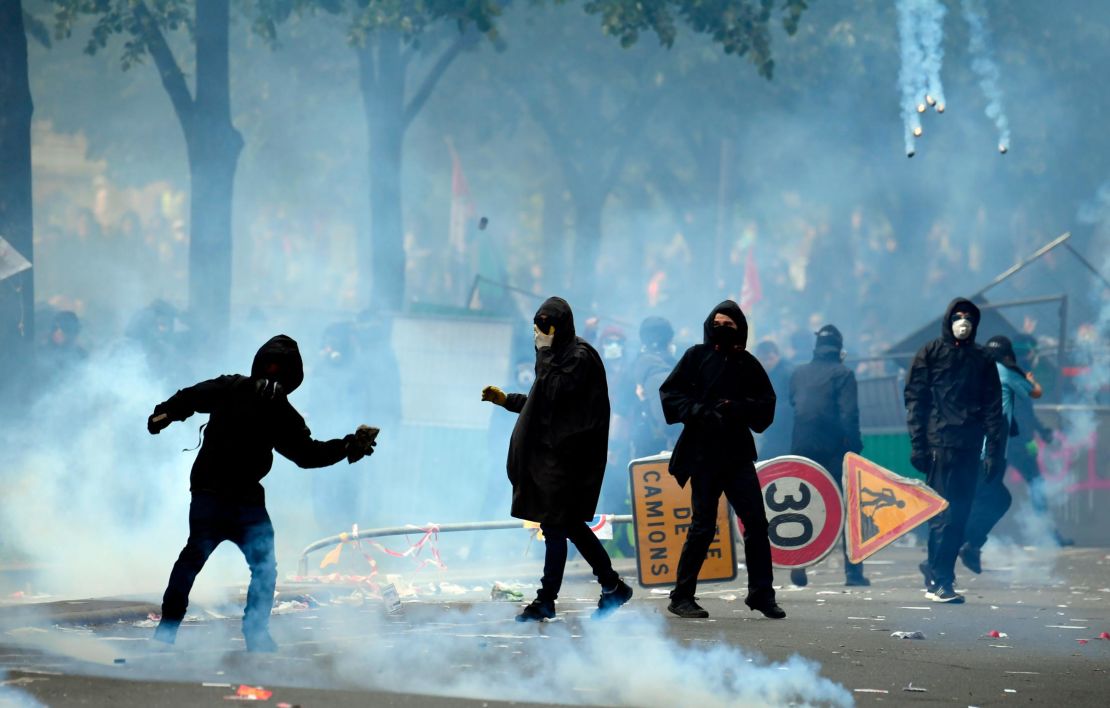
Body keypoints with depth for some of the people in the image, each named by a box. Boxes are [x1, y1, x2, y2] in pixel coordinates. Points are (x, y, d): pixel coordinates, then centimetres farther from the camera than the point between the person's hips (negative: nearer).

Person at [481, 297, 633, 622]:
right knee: (569, 523, 12)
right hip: (551, 449, 10)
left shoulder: (580, 356, -11)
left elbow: (556, 393, -22)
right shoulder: (560, 355, 18)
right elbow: (545, 402, 24)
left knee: (555, 525, -8)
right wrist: (505, 399, 17)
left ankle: (546, 600, -4)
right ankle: (613, 586, 20)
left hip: (565, 453, -10)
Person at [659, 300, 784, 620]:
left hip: (738, 453, 3)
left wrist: (738, 408, -11)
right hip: (703, 453, -3)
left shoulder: (747, 363, 8)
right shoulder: (697, 356, 2)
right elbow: (669, 392, -1)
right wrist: (699, 412, -15)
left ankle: (761, 593, 8)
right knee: (703, 526, -2)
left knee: (756, 521, -1)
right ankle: (681, 596, 8)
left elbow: (766, 402, 8)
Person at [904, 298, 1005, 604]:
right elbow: (915, 400, 1)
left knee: (959, 515, 4)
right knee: (944, 514, -7)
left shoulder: (982, 360, 13)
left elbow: (993, 408, 10)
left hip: (969, 449, 4)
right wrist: (918, 444, -7)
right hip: (939, 445, -4)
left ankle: (936, 571, 15)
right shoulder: (930, 354, 5)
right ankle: (939, 581, -5)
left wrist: (994, 450, 1)